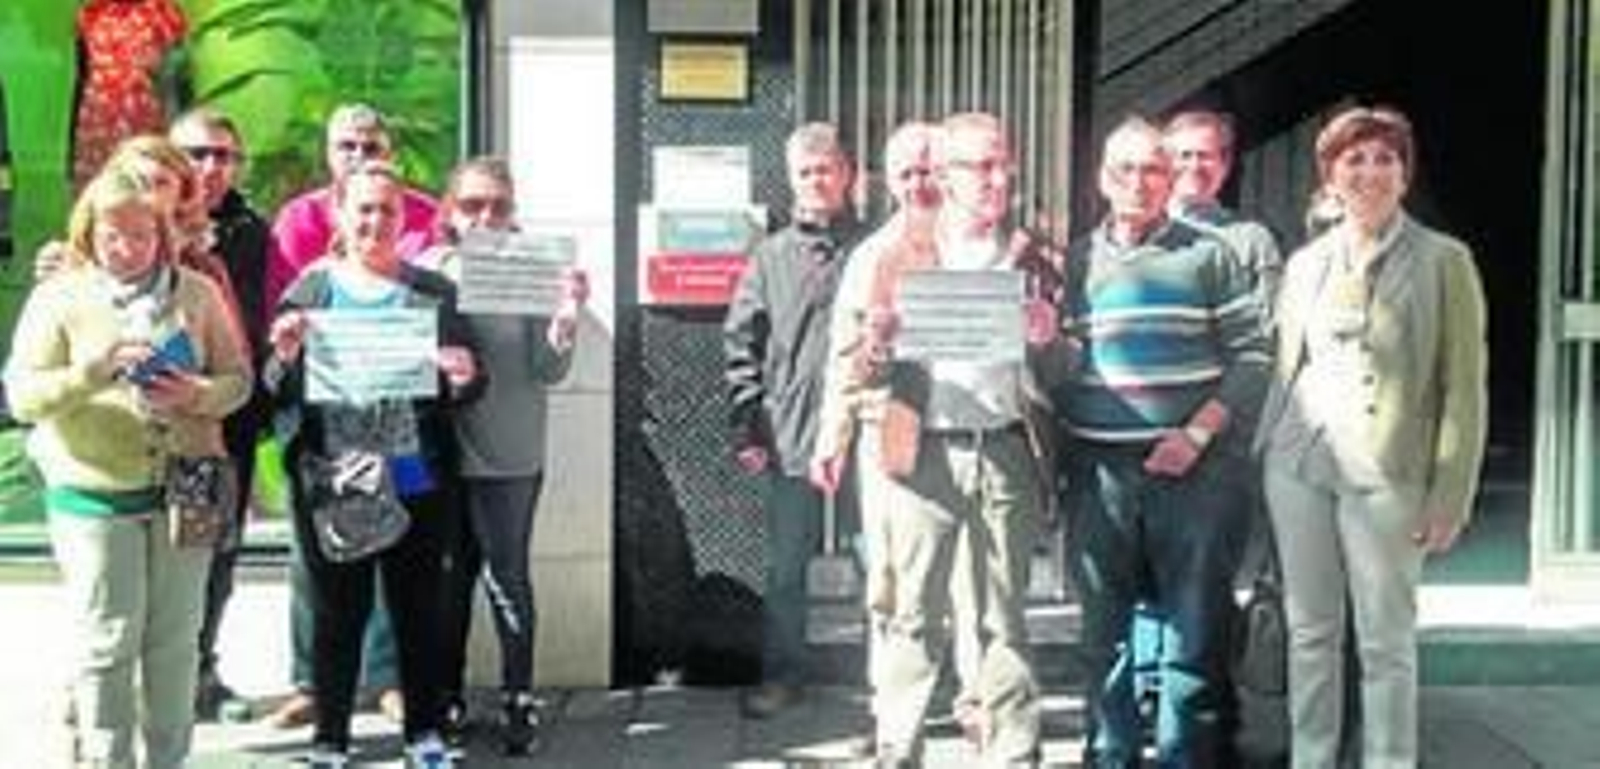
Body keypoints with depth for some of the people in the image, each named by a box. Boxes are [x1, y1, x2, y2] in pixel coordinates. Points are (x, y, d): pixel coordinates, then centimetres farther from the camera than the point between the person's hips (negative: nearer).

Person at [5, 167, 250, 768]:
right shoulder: (58, 298, -1)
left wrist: (198, 394, -15)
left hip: (185, 491, 2)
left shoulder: (197, 293, 4)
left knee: (175, 640, 11)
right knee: (107, 641, 2)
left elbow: (238, 378, 6)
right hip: (93, 496, -2)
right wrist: (95, 370, -22)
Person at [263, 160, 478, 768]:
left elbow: (463, 383, 7)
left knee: (419, 608, 11)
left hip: (417, 481, 1)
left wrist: (463, 378, -16)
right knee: (337, 612, 7)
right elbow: (277, 391, 3)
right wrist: (286, 357, -18)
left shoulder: (432, 291, 5)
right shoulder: (311, 289, 5)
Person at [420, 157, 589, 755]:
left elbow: (550, 370, -5)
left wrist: (567, 314, -22)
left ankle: (518, 701, 15)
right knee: (448, 578, 12)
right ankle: (447, 700, 24)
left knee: (506, 578, 3)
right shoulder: (429, 270, 1)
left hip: (509, 456, -2)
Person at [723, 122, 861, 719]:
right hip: (789, 436, 2)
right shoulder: (771, 256, 8)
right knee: (785, 567, 10)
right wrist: (747, 427, -1)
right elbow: (741, 346, 6)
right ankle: (781, 674, 24)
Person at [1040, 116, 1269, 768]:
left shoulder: (1208, 256, 4)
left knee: (1193, 625, 3)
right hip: (1098, 468, 2)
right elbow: (1059, 373, 11)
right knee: (1103, 627, 9)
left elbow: (1251, 357, -1)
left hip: (1192, 465, -2)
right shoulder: (1074, 262, 11)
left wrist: (1197, 434, -12)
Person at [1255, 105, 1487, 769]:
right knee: (1309, 631, 10)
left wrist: (1450, 497, -7)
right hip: (1298, 466, 4)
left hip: (1385, 474, -4)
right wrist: (1264, 457, 9)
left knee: (1386, 641, 2)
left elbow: (1464, 389, -2)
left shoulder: (1443, 261, 0)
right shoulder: (1305, 263, 11)